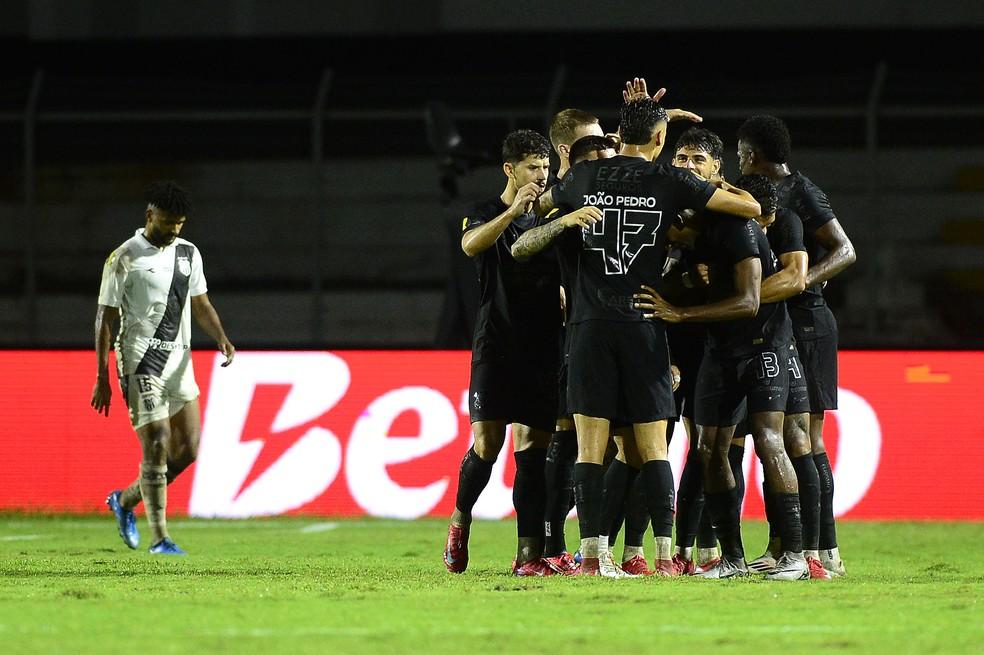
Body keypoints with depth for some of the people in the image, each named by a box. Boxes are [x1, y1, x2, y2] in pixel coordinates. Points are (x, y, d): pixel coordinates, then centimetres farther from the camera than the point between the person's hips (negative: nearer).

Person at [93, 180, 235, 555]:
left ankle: (125, 500, 26)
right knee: (157, 446, -12)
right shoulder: (124, 258, -6)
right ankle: (159, 539, -7)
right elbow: (105, 317, -4)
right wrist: (102, 379, -8)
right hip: (141, 363, -6)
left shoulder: (188, 253, 11)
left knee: (187, 449, 5)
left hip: (179, 362, 7)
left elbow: (201, 304, 19)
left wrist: (221, 339, -2)